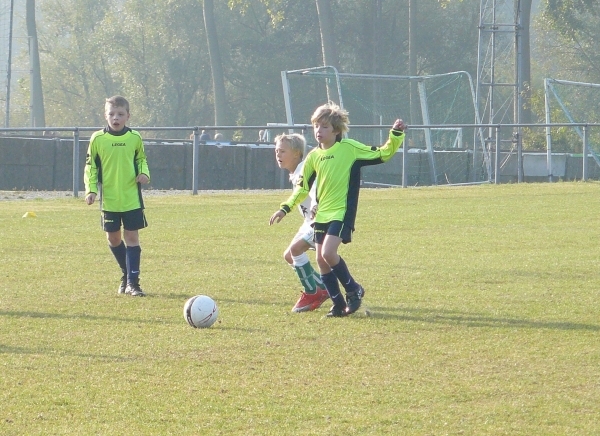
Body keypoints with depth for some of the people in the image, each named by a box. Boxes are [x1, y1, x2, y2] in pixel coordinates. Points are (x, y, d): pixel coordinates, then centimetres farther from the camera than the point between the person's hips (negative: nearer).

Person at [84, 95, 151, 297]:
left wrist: (144, 173, -6)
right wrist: (90, 189, -8)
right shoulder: (98, 139, -3)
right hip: (109, 199, 0)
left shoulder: (134, 137, 0)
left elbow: (141, 159, 14)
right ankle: (127, 273, 29)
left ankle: (132, 282, -1)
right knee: (113, 238, 7)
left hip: (132, 197, 0)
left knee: (132, 237, -3)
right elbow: (90, 166, 2)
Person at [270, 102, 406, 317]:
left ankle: (353, 290, 0)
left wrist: (396, 135, -15)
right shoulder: (314, 157, 8)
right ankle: (339, 304, 13)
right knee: (321, 259, 2)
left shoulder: (350, 148, -6)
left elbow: (383, 154, -2)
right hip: (321, 214, 6)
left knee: (328, 253, -21)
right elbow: (302, 186, 17)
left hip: (342, 213, -6)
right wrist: (285, 208, 12)